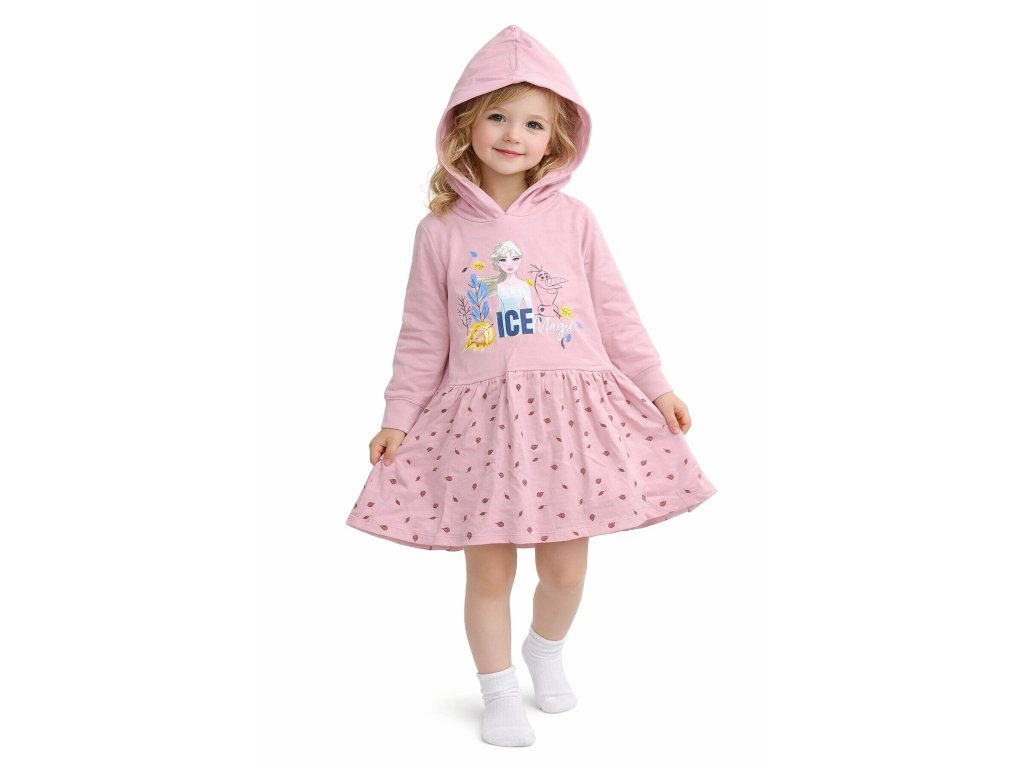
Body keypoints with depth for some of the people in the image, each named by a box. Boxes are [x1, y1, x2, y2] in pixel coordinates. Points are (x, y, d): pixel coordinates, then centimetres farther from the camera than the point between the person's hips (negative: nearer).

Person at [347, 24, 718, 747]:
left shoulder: (572, 219, 2)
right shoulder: (442, 230, 1)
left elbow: (615, 311, 7)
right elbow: (423, 335, 5)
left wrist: (657, 386, 7)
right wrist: (398, 417, 4)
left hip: (572, 412, 1)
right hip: (481, 419, 0)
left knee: (566, 566, 9)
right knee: (489, 571, 5)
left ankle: (547, 651, 41)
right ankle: (499, 692, 28)